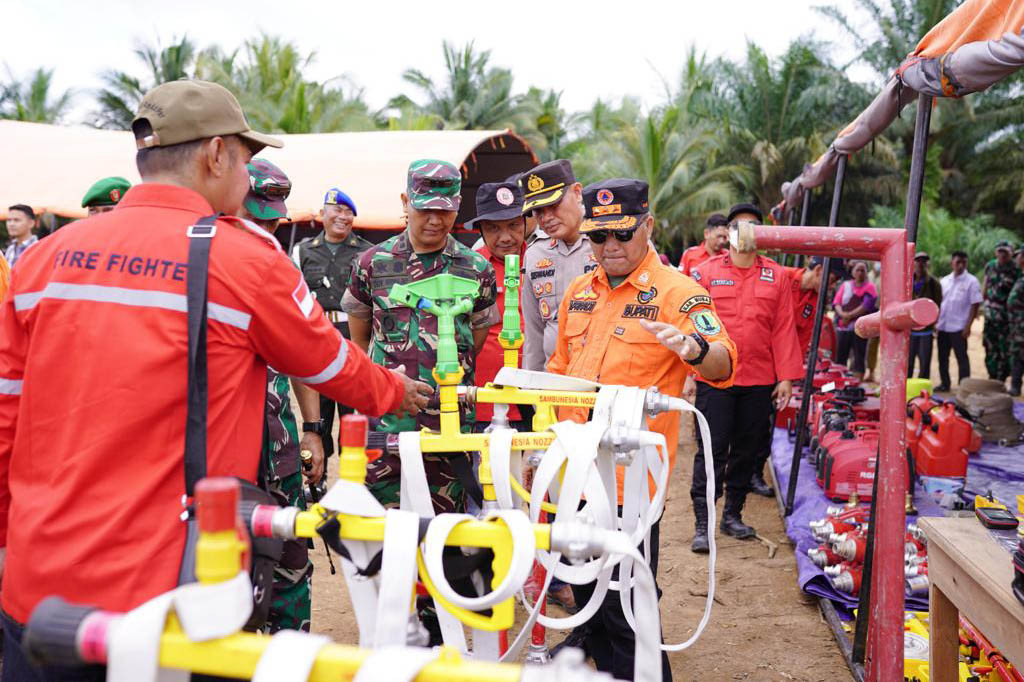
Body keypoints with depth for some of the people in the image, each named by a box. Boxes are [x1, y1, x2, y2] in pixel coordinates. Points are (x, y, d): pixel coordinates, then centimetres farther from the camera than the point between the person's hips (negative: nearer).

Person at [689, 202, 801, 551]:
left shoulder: (777, 276, 7)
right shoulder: (705, 272, 2)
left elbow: (784, 328, 5)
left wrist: (786, 377, 1)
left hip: (760, 380, 3)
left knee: (748, 449, 11)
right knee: (712, 449, -3)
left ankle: (733, 515, 26)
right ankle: (703, 523, 2)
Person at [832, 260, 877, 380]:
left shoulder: (869, 287, 3)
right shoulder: (845, 285, 14)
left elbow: (867, 306, -9)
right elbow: (836, 302, 6)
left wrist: (850, 315, -12)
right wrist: (842, 314, -13)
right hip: (843, 327, 3)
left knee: (858, 358, -4)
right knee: (840, 357, 4)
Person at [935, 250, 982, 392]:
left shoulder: (971, 281, -4)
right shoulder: (944, 281, 10)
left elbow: (975, 305, -7)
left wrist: (968, 325, -13)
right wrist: (935, 323, 8)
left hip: (959, 327, -5)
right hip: (942, 326, 5)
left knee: (962, 357, 0)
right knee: (942, 357, 11)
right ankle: (944, 383, 23)